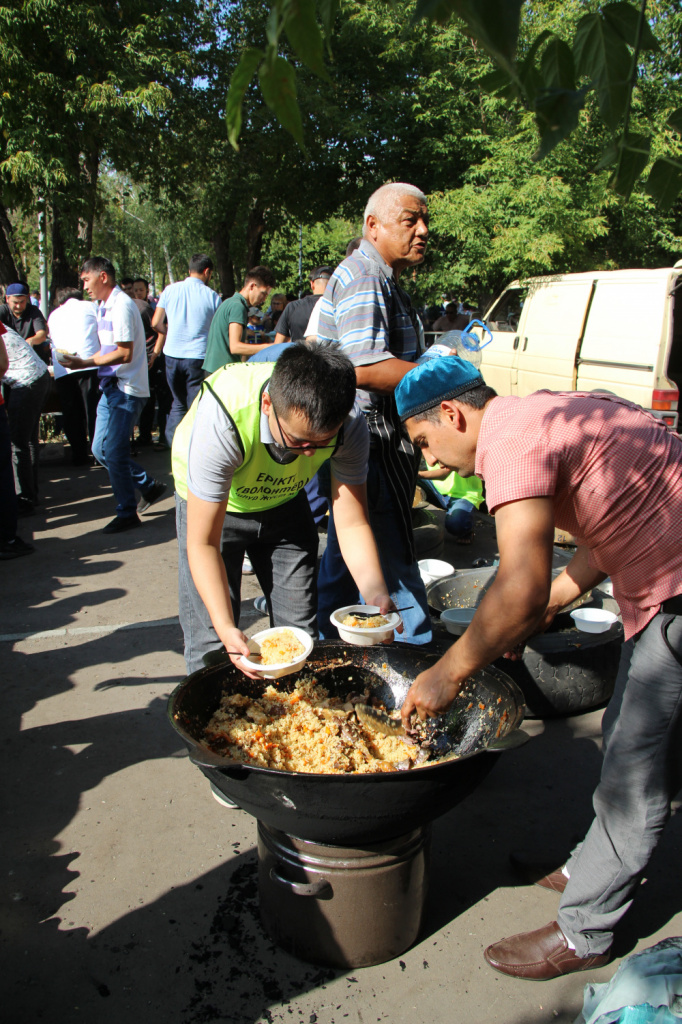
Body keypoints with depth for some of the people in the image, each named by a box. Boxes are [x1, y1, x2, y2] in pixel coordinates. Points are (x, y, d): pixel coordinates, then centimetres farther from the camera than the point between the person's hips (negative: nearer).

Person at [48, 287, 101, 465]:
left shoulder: (53, 315, 26)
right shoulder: (89, 307, 17)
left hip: (62, 369, 3)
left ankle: (79, 455, 9)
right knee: (94, 410, -1)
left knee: (71, 413, 6)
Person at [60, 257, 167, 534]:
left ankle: (127, 513, 7)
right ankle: (149, 486, 25)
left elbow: (124, 354, -20)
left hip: (126, 390, -10)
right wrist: (83, 361, 7)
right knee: (101, 450, 12)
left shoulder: (122, 306, -14)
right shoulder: (105, 307, 15)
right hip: (111, 387, 10)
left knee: (114, 453, -6)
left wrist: (85, 363, -18)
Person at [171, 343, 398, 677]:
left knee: (300, 629, 5)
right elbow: (202, 542, -35)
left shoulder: (348, 425, -29)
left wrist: (376, 594, -37)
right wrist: (225, 627, -45)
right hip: (209, 502, -3)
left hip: (283, 499, 3)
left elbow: (352, 524, -21)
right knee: (211, 640, -8)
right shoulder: (220, 419, -40)